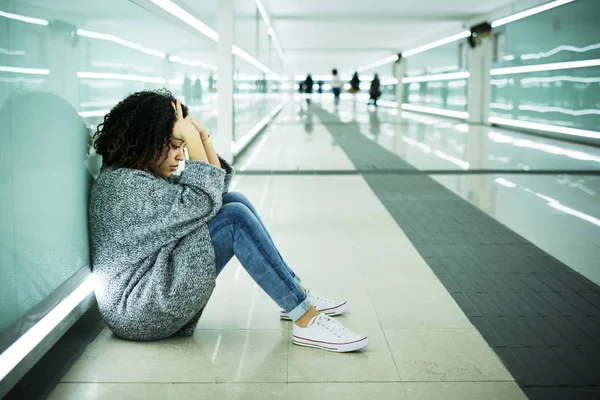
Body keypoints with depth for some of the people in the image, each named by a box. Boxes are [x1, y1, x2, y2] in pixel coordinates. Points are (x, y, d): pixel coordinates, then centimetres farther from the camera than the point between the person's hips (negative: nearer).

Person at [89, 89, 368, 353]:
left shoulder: (144, 173, 12)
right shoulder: (122, 183, -19)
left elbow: (217, 188, 12)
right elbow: (201, 201, -22)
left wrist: (203, 138, 1)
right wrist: (190, 138, -17)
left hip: (158, 286, 10)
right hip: (139, 311, -10)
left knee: (234, 201, 3)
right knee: (235, 218, -20)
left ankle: (297, 296, 7)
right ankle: (306, 321, -18)